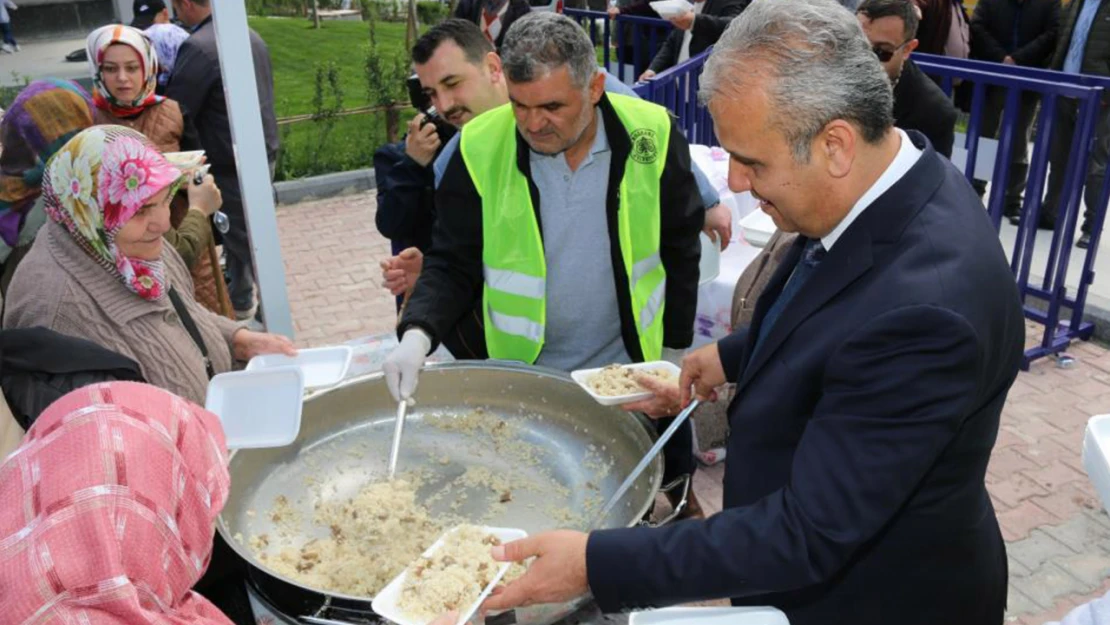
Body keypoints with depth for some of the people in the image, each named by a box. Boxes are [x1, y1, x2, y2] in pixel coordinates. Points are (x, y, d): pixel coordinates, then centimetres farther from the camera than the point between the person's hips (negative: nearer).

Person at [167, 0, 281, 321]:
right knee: (239, 232, 23)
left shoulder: (198, 47, -20)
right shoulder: (250, 35, 8)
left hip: (232, 164, -9)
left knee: (247, 239, 5)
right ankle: (239, 300, 37)